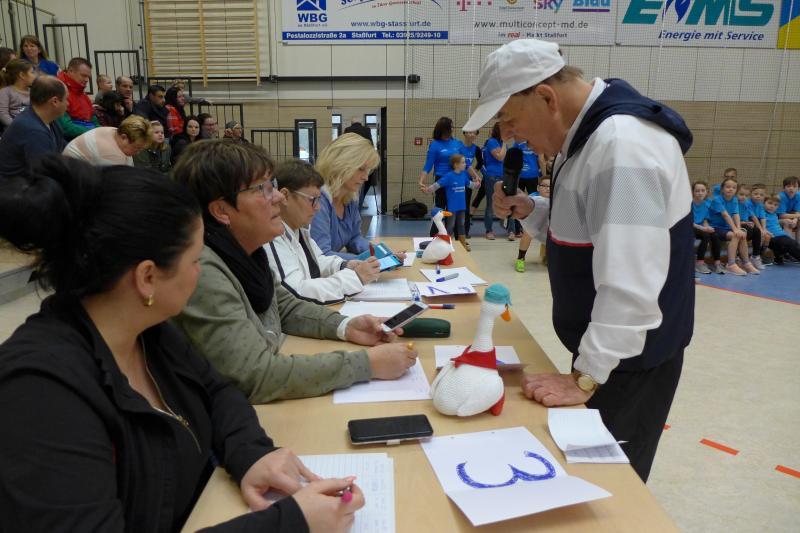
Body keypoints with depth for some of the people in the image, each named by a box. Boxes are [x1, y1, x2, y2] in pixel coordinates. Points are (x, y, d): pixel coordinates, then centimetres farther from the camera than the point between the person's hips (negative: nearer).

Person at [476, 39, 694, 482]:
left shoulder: (624, 142, -28)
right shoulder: (586, 132, 5)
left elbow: (631, 284, -32)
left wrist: (587, 377, -25)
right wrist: (526, 211, -2)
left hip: (629, 358, -9)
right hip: (601, 347, 9)